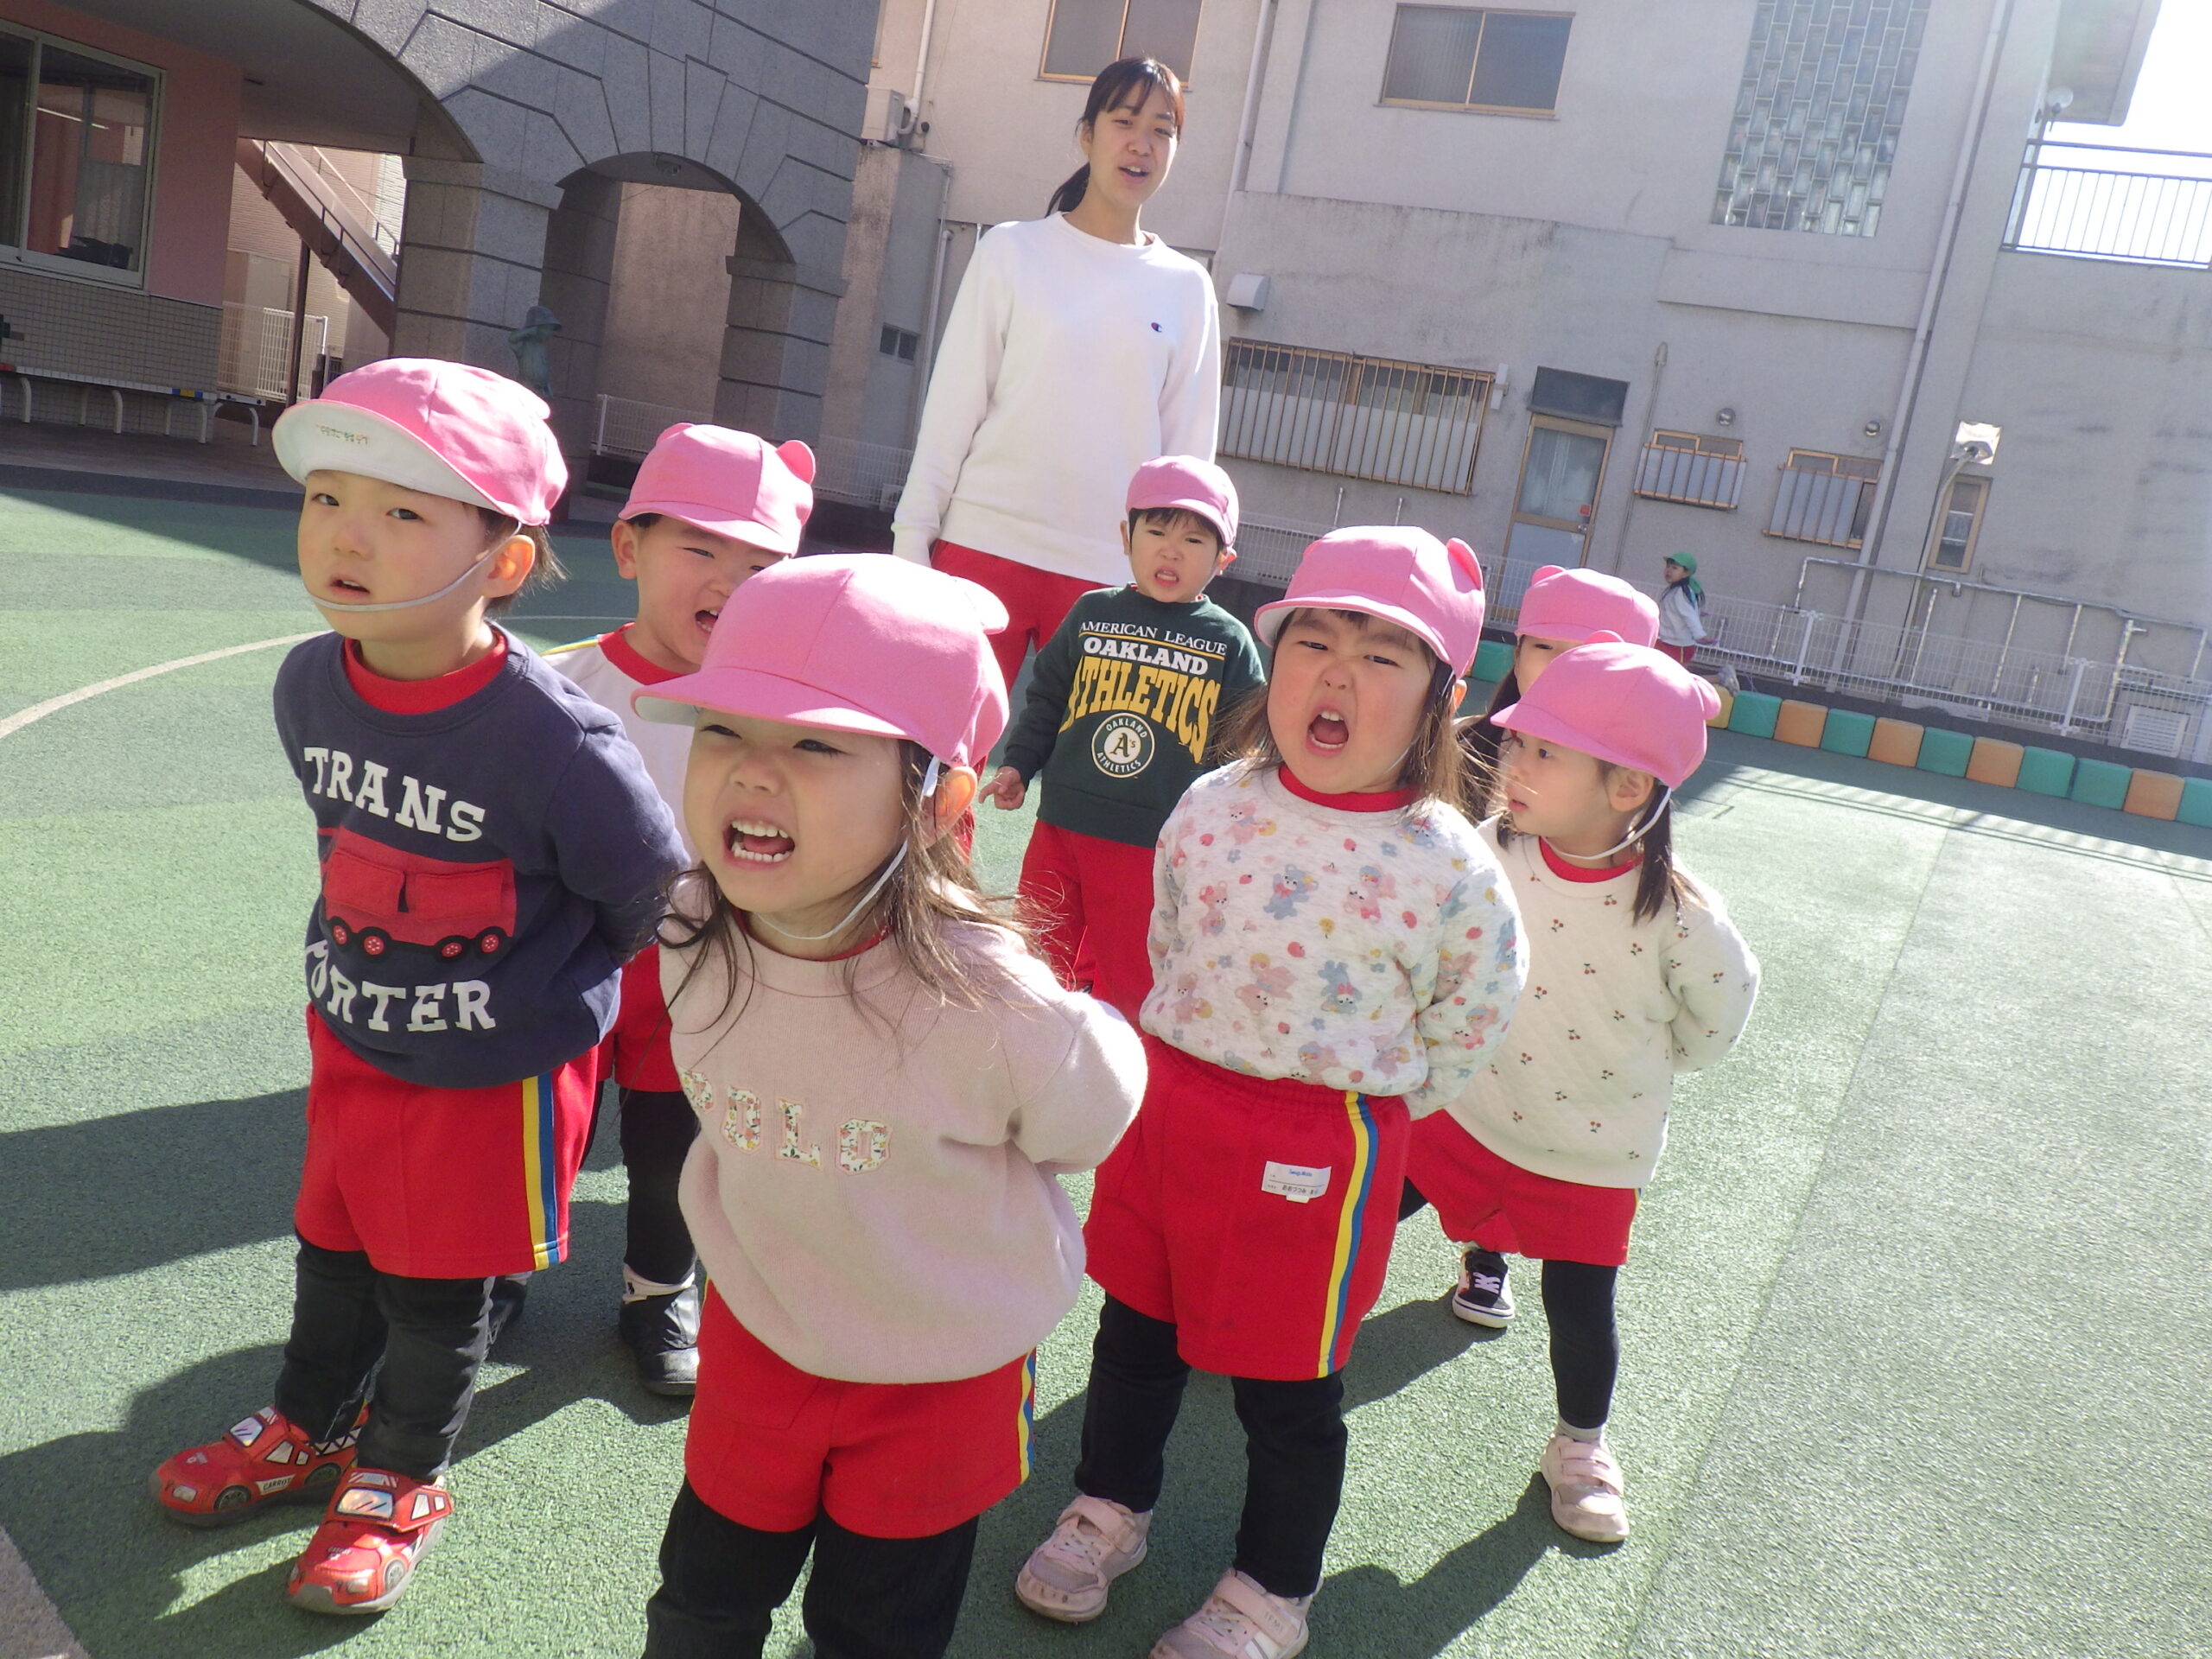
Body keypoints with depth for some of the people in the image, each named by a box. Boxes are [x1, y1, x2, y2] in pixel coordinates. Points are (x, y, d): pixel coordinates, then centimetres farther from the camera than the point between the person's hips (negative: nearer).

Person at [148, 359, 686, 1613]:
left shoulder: (558, 742, -32)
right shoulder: (309, 686, -11)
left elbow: (652, 901, -15)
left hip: (496, 1075, -5)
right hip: (351, 1041, 6)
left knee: (439, 1289, 14)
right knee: (333, 1250, 25)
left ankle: (403, 1477, 40)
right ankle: (309, 1429, 52)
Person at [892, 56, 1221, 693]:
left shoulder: (1186, 287, 8)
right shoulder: (1013, 250, 3)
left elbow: (1190, 448, 9)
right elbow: (951, 407, 2)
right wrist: (913, 535, -2)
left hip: (1109, 570, 2)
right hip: (985, 546, -1)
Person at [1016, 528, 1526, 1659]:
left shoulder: (1449, 866, -18)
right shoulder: (1211, 808, -6)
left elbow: (1468, 1022, -4)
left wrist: (1361, 1109, 3)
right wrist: (1189, 1070, 11)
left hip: (1322, 1146, -4)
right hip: (1169, 1101, 4)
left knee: (1287, 1386, 13)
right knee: (1136, 1325, 22)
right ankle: (1110, 1508, 49)